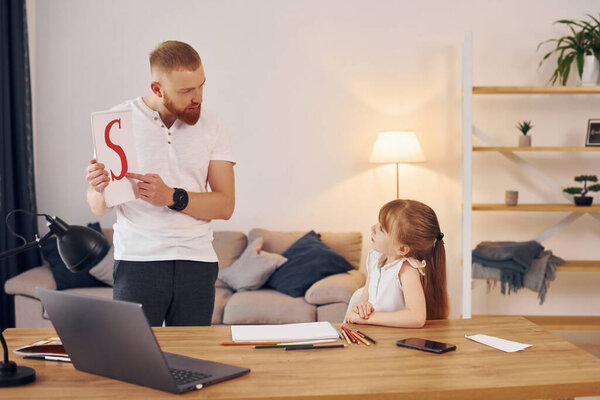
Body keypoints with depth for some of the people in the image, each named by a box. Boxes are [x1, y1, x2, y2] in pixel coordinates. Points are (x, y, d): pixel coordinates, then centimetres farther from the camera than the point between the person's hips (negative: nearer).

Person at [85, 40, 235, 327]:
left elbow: (225, 206, -2)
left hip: (197, 260, 2)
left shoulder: (211, 127, 5)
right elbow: (99, 209, 0)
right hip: (138, 261, -1)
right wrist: (99, 189, -22)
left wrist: (172, 197, -16)